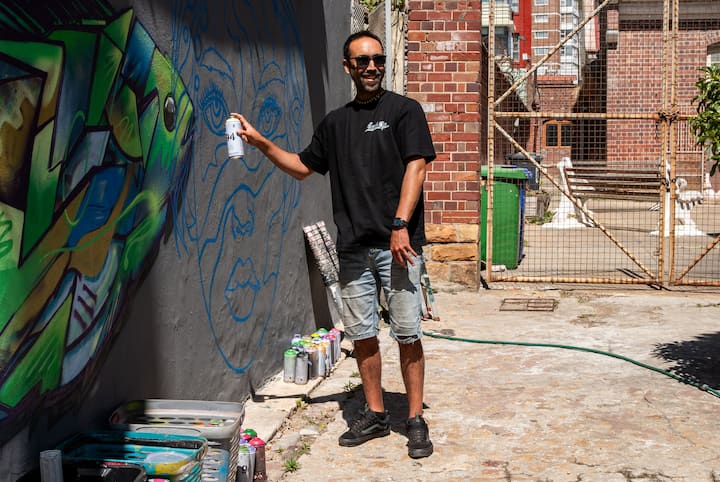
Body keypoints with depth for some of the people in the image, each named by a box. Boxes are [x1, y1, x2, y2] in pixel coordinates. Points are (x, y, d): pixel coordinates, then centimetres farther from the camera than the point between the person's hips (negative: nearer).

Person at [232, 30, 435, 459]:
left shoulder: (404, 110, 2)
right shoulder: (335, 122, 16)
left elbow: (416, 167, -7)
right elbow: (303, 167, 24)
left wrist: (400, 225, -17)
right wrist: (261, 142, 11)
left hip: (397, 243, -5)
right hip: (354, 246, 5)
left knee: (408, 334, -3)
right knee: (361, 334, 8)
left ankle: (416, 420, 7)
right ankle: (375, 414, 21)